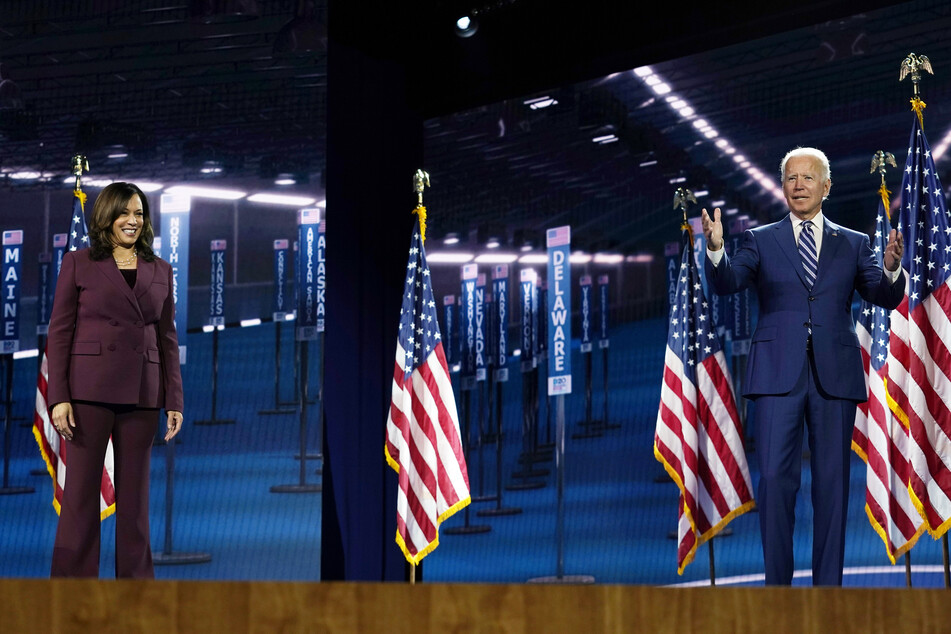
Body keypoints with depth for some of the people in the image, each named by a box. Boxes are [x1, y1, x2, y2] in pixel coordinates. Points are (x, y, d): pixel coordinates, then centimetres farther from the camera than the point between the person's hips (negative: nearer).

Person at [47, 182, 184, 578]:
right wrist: (58, 398, -9)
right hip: (90, 390, -3)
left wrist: (174, 401, 5)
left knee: (135, 493, 7)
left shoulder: (161, 271, 13)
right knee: (81, 490, -1)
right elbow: (59, 332, 0)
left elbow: (167, 338, 12)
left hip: (142, 395, 3)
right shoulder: (78, 263, 3)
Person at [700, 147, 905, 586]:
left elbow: (885, 298, 3)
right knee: (775, 479, -6)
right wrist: (715, 250, -25)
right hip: (778, 374, -1)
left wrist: (891, 268, -19)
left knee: (832, 482, 3)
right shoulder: (760, 241, 10)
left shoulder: (853, 244, 13)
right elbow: (726, 284, -5)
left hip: (835, 374, 1)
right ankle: (777, 585, 3)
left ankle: (828, 586, 10)